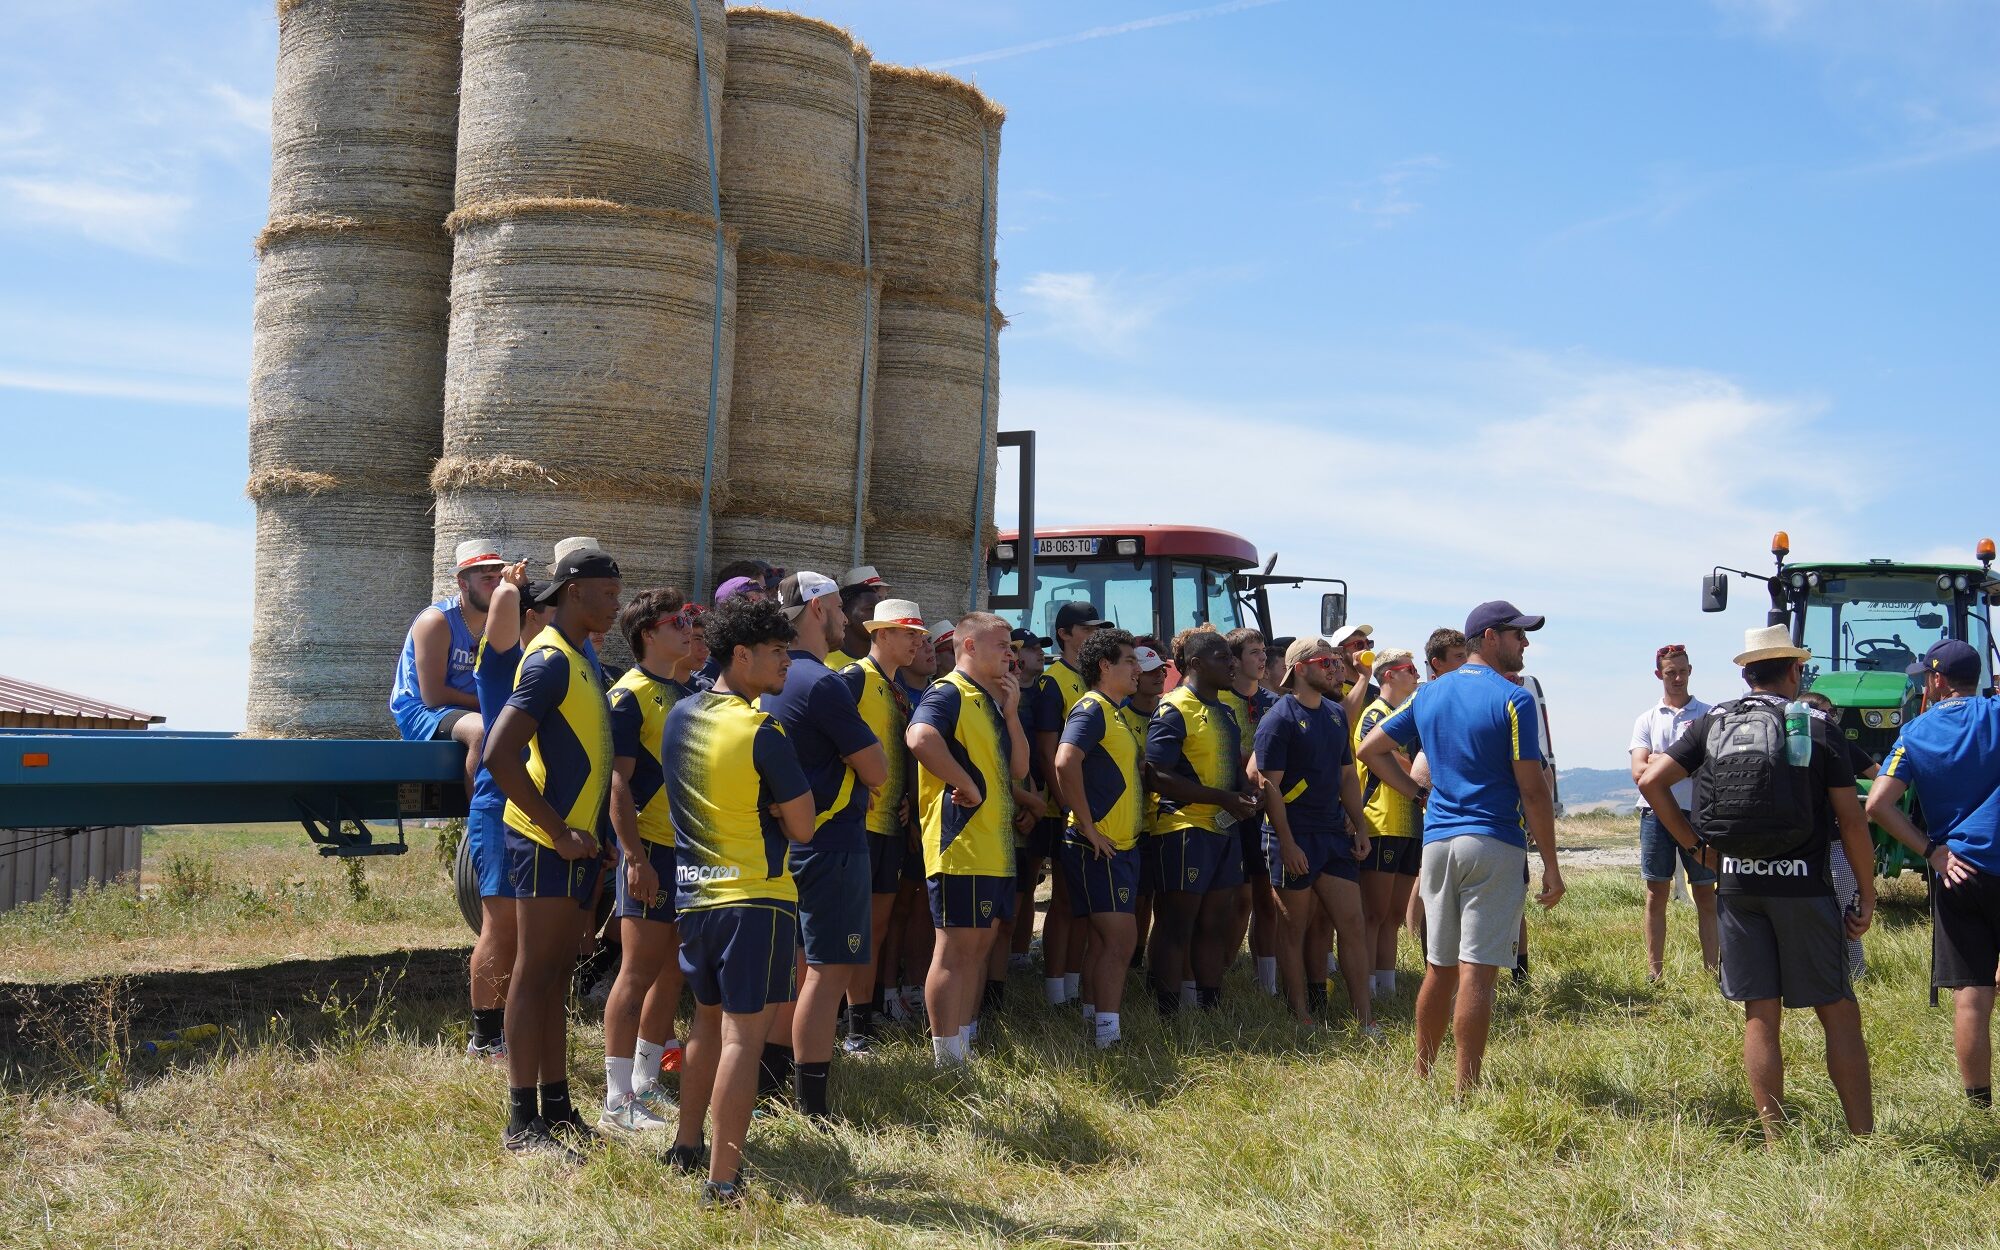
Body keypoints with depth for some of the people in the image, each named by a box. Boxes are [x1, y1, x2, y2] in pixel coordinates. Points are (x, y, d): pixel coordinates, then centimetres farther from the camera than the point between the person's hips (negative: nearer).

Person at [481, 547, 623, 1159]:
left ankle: (555, 1106, 20)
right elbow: (500, 755, -23)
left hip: (577, 840, 9)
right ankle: (522, 1123, 0)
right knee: (534, 973, -5)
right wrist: (559, 832, -20)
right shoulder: (550, 660, -15)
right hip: (549, 843, -9)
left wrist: (595, 832, 15)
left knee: (555, 975, 13)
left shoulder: (580, 659, 15)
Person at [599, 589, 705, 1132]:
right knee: (639, 970, -6)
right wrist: (634, 856, -21)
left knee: (673, 970, 12)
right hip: (652, 848, -8)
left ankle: (645, 1086, 23)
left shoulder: (688, 693, 14)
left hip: (691, 846, 8)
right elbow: (617, 782, -15)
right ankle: (617, 1102, 0)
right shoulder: (631, 694, -10)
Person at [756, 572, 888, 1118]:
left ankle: (772, 1083, 26)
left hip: (788, 841, 10)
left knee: (798, 963, 19)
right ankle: (813, 1109, -3)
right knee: (829, 971, -5)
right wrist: (859, 740, 4)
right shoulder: (822, 684, -19)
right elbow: (877, 770, -15)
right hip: (832, 843, -10)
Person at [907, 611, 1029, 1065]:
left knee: (980, 945, 13)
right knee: (955, 947, -6)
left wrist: (1010, 712, 4)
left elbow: (1018, 768, 15)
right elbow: (920, 738, -32)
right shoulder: (948, 693, -11)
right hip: (960, 843, -9)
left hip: (995, 845, 9)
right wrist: (967, 786, -23)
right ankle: (946, 1060, -2)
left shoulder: (991, 701, 18)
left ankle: (964, 1044, 21)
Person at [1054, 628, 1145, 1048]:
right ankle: (1107, 1035, -11)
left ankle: (1093, 1026, 18)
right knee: (1120, 938, -12)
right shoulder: (1092, 709, -13)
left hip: (1121, 846, 10)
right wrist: (1088, 827, -23)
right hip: (1099, 849, -10)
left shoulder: (1116, 713, 18)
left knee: (1103, 941, 12)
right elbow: (1065, 763, -28)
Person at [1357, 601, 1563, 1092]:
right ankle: (1466, 1092, -5)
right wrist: (1551, 866, -6)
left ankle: (1422, 1079, 22)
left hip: (1436, 842, 6)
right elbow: (1533, 789, -11)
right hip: (1494, 846, -6)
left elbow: (1370, 749, 17)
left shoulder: (1429, 694, 12)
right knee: (1477, 972, -6)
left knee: (1439, 968, 15)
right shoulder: (1513, 700, -8)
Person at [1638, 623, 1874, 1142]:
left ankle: (1775, 1141, 9)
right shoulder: (1815, 728, -1)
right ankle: (1863, 1138, 5)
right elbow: (1852, 820, -2)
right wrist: (1867, 895, 5)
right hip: (1802, 884, -3)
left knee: (1760, 1017, 7)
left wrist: (1695, 845, 8)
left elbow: (1651, 782, 0)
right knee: (1838, 1012, 5)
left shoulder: (1712, 724, 6)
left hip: (1736, 884, 3)